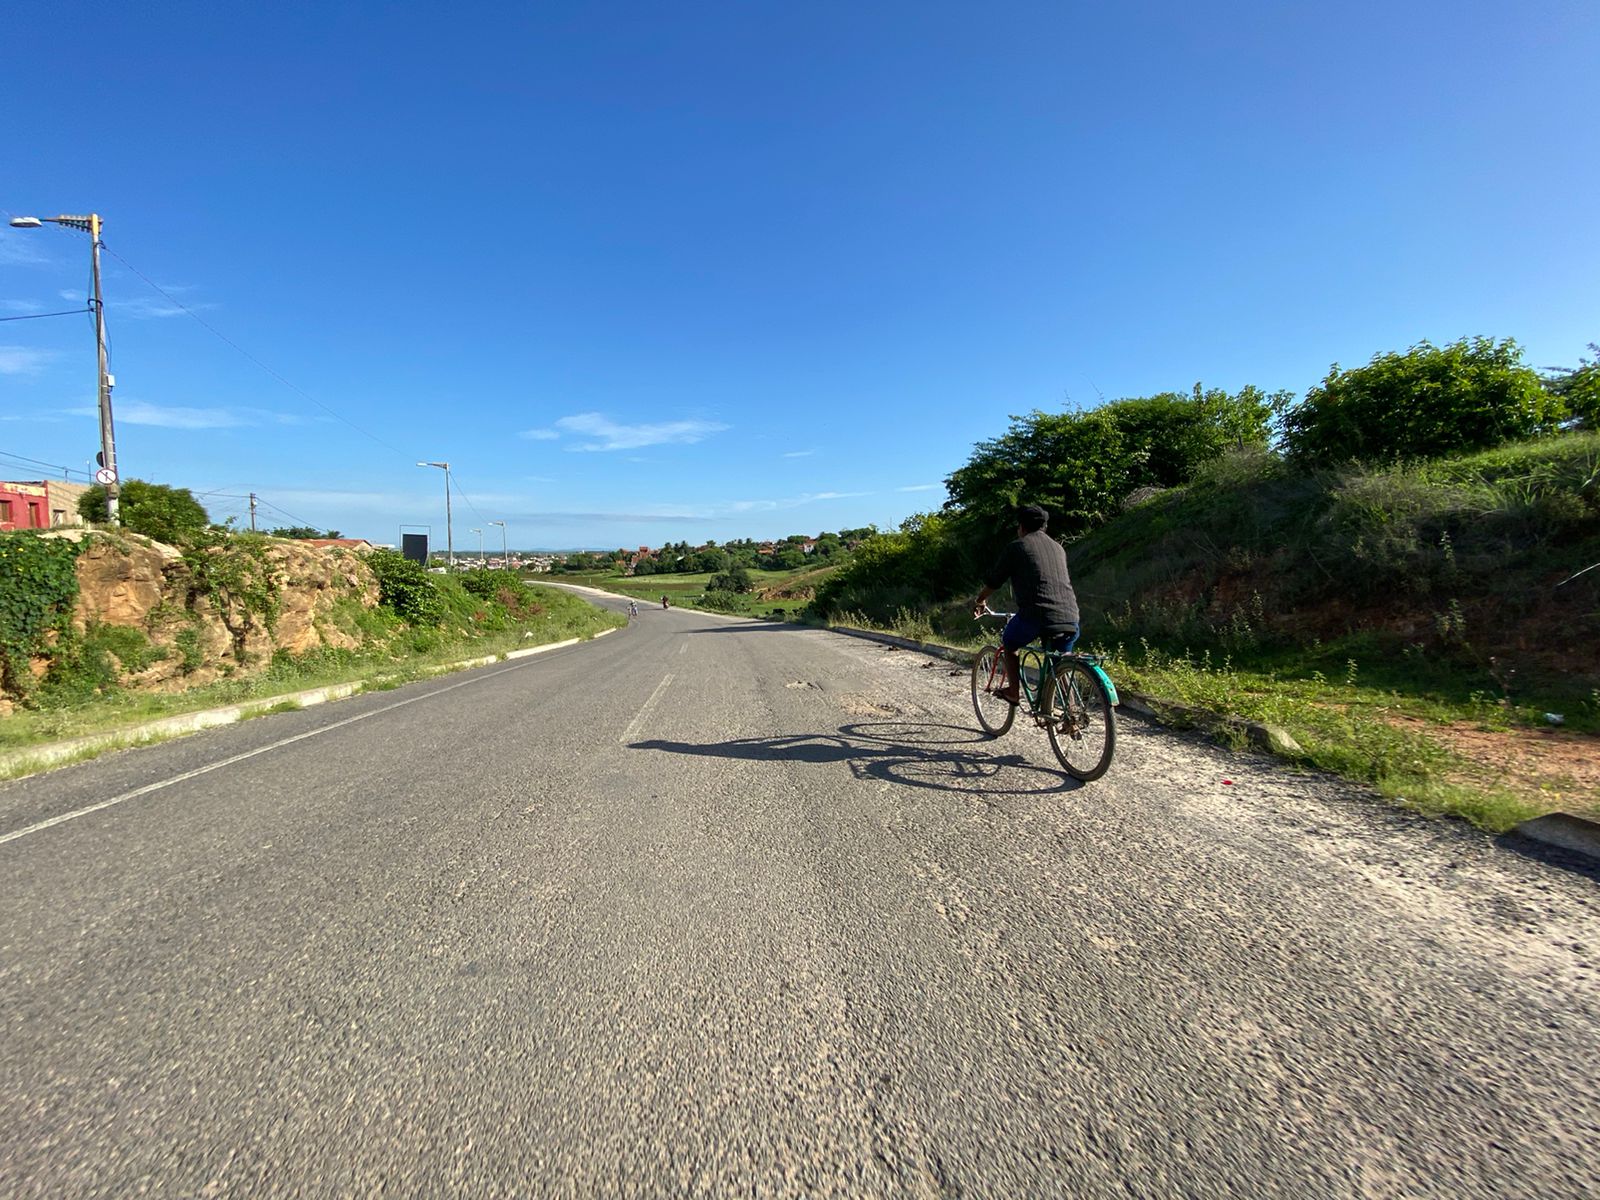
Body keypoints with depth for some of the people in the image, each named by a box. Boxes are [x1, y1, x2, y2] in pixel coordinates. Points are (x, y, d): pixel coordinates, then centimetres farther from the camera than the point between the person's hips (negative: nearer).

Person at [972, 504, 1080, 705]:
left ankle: (1013, 691, 22)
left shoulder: (1016, 547, 5)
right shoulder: (1058, 547, 22)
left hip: (1036, 615, -5)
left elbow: (993, 581, 11)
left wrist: (980, 601, 30)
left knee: (1008, 643, 24)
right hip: (1070, 618, 5)